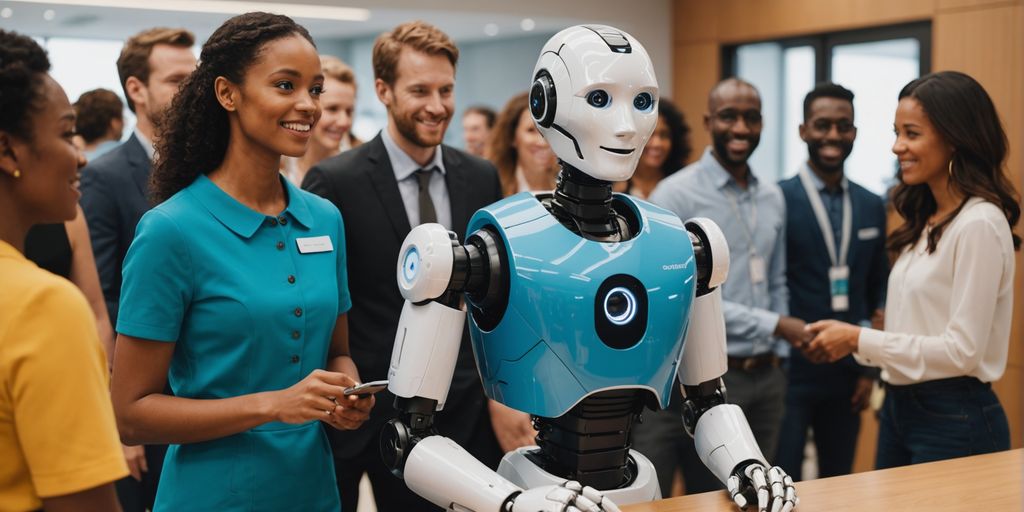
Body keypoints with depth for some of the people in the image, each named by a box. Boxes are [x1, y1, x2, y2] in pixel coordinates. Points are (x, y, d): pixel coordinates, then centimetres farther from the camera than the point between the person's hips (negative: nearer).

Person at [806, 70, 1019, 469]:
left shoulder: (980, 224, -16)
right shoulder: (926, 221, 10)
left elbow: (962, 350, -20)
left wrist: (858, 339, -16)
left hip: (955, 420, -8)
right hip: (900, 407, 8)